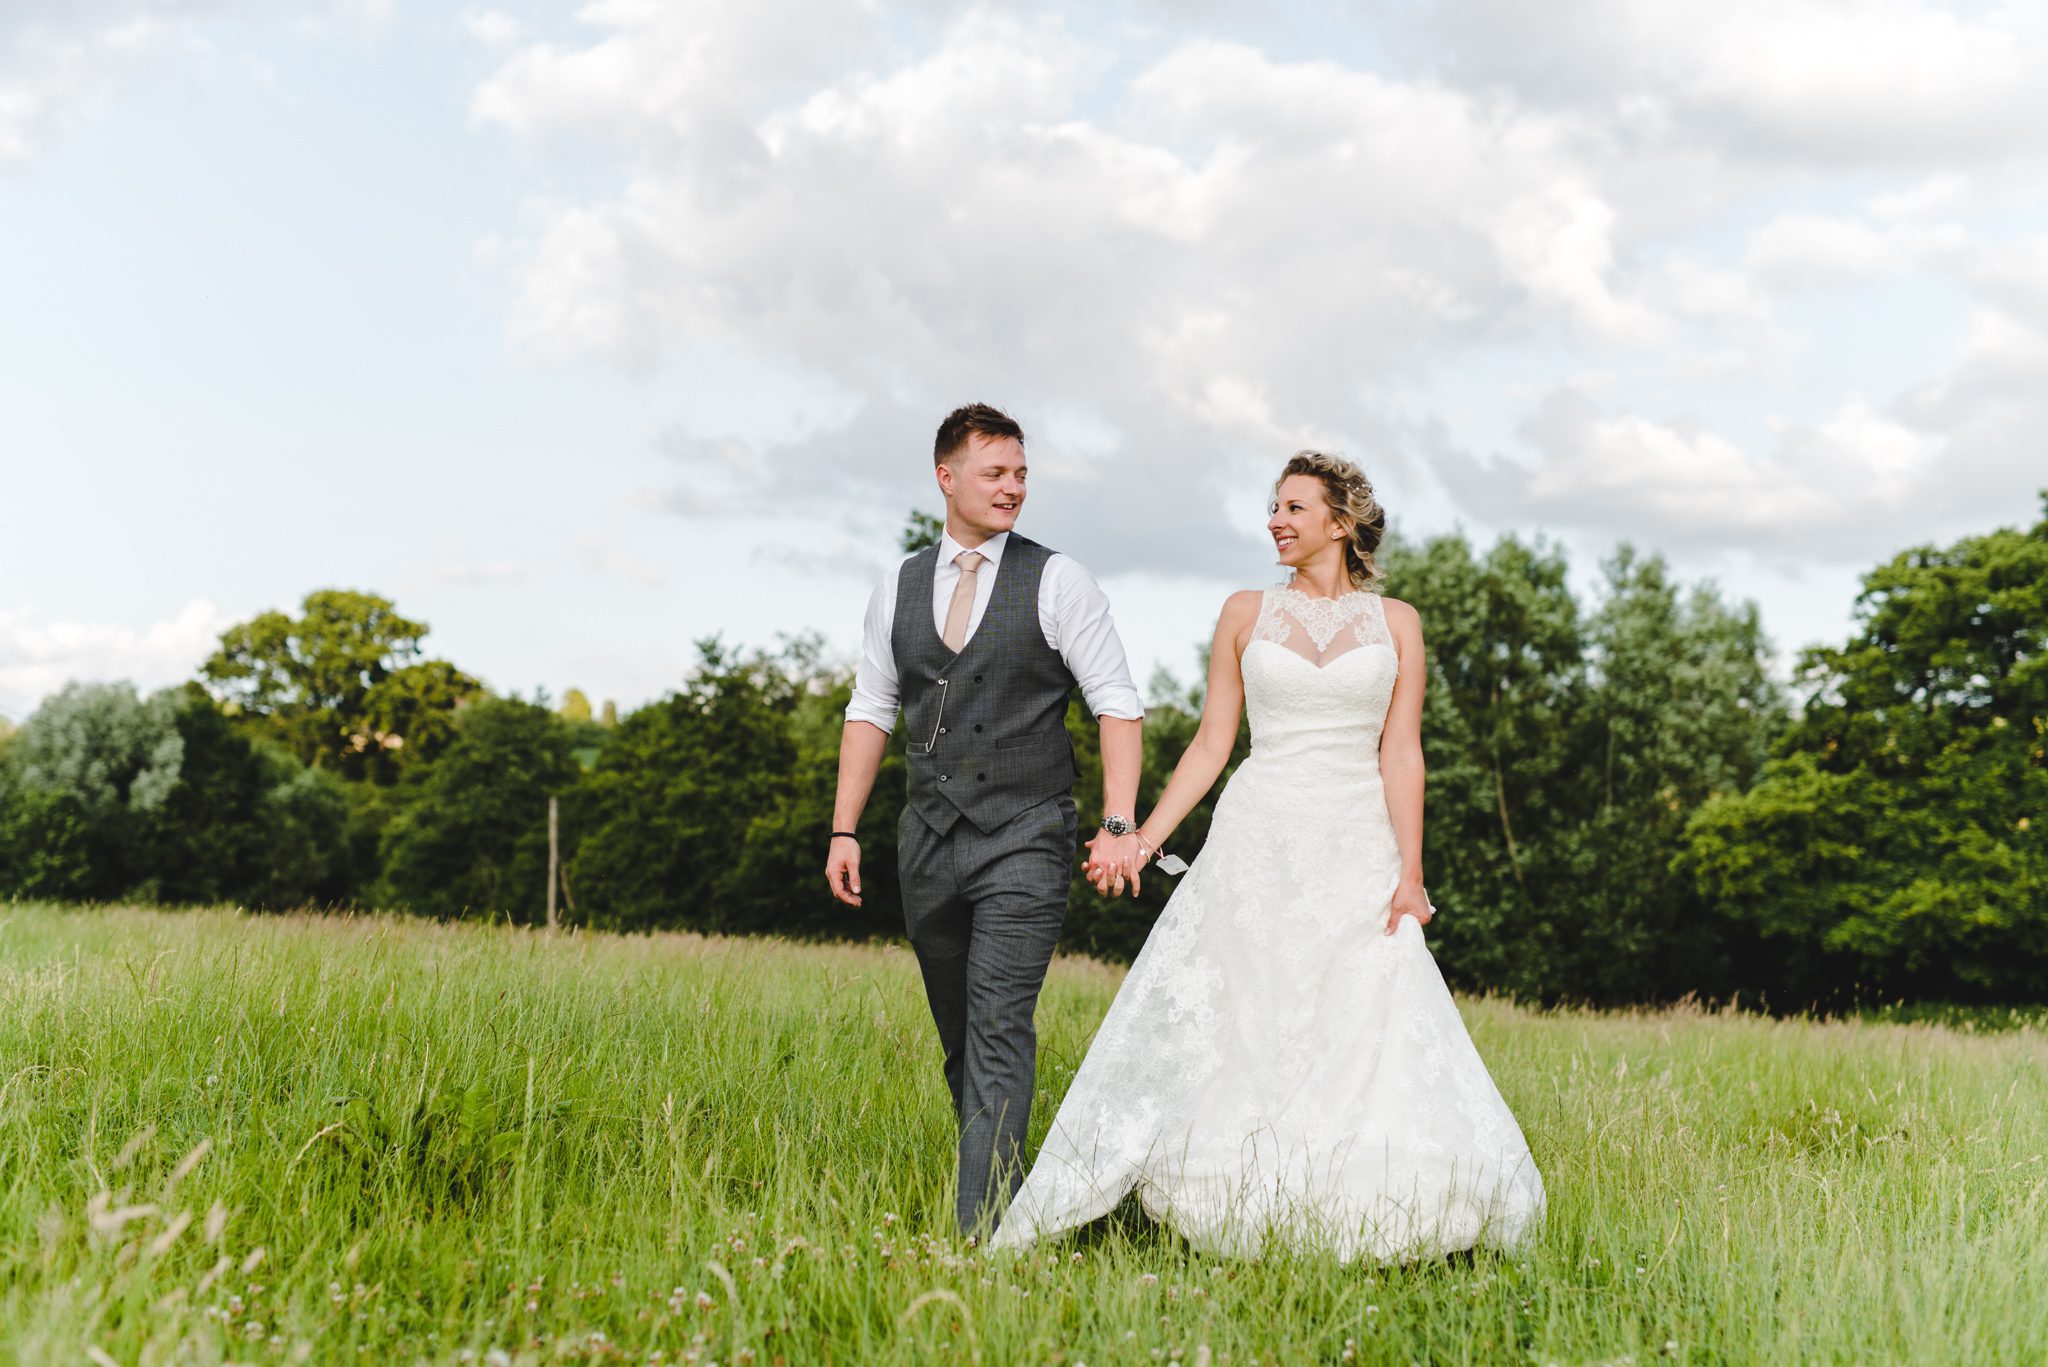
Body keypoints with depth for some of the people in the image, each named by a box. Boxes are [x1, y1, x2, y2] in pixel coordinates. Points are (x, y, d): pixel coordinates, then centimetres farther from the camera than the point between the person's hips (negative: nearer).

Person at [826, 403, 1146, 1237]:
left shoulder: (1057, 582, -2)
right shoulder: (897, 589, 9)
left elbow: (1118, 704, -4)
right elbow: (870, 711, 13)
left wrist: (1119, 825, -13)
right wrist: (844, 830, 6)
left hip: (1024, 842, -4)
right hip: (929, 842, 5)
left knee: (999, 1030, -13)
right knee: (958, 1037, 12)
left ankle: (981, 1232, -14)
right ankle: (1005, 1186, 28)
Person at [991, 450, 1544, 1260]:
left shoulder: (1394, 623, 6)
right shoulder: (1246, 614, 8)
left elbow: (1400, 753, 1)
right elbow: (1211, 745, 8)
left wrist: (1410, 873, -8)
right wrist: (1141, 841, 0)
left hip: (1356, 854, -1)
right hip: (1257, 845, 1)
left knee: (1370, 1038, -5)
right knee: (1233, 1037, 0)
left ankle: (1352, 1230, 7)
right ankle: (1239, 1227, 9)